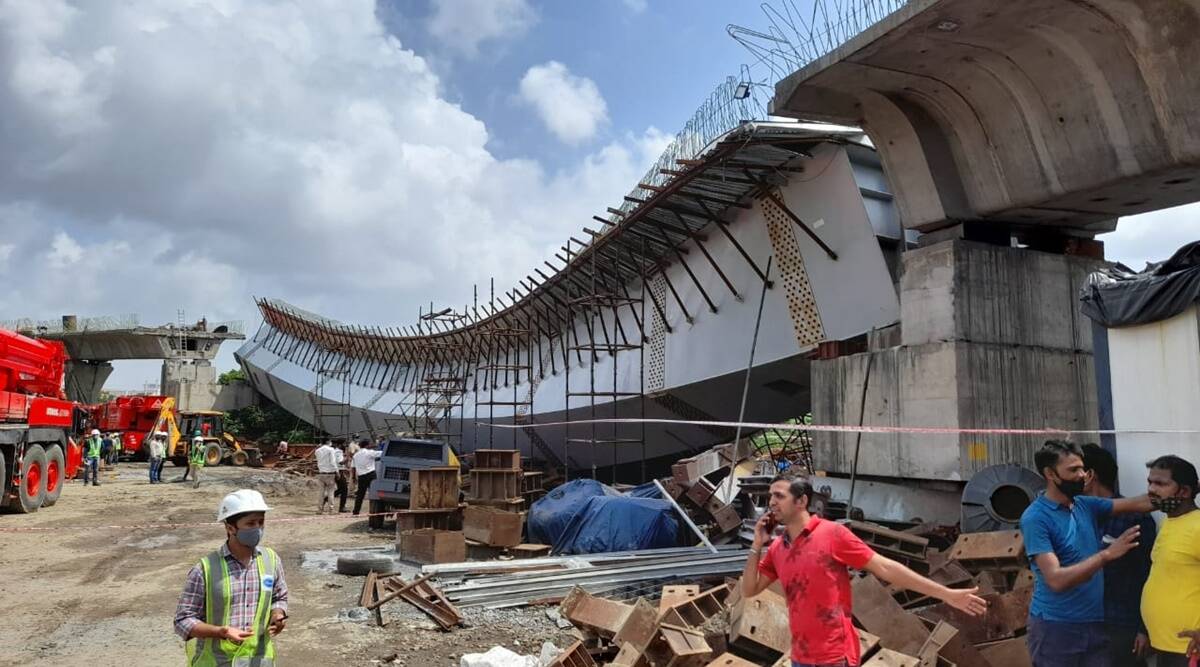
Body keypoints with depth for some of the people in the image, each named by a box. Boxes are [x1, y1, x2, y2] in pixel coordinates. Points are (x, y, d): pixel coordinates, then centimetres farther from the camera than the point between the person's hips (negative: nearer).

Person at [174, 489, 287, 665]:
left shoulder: (271, 559, -2)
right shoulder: (205, 569, -14)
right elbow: (183, 621, -10)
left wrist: (277, 615, -8)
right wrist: (220, 632, -26)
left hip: (258, 661, 3)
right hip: (215, 662, -3)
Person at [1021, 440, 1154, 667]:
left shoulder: (1086, 505, 6)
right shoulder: (1035, 518, -17)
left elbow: (1140, 503, 5)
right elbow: (1056, 580, -23)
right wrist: (1107, 554, -27)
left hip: (1095, 623, 6)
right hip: (1056, 628, -6)